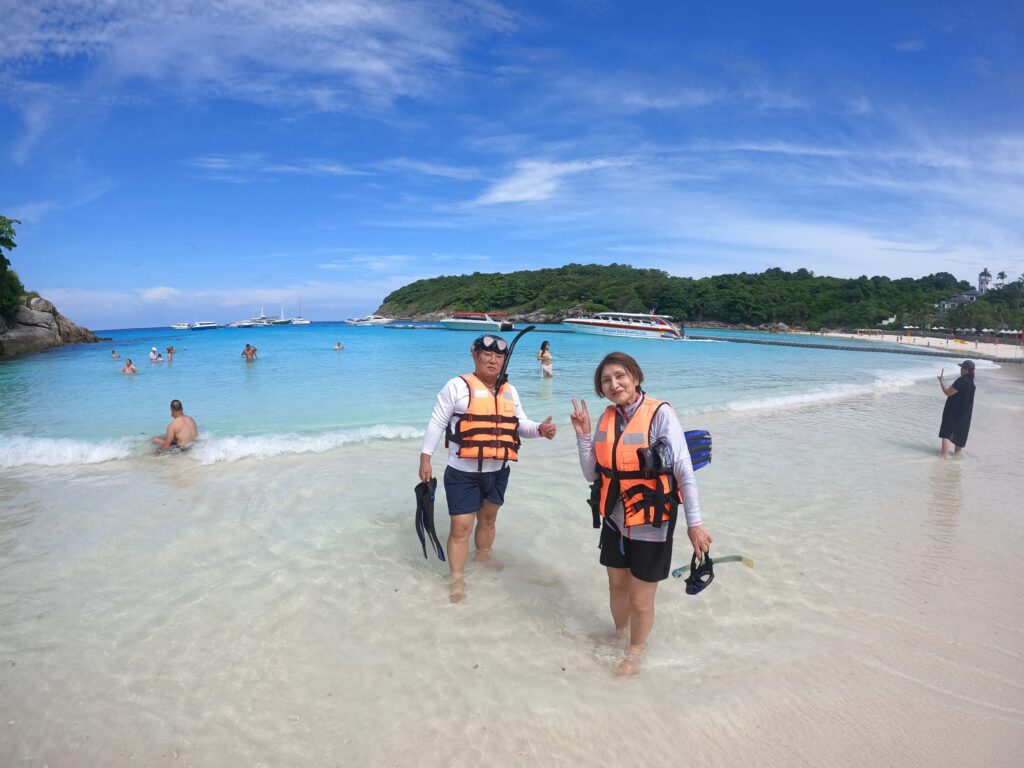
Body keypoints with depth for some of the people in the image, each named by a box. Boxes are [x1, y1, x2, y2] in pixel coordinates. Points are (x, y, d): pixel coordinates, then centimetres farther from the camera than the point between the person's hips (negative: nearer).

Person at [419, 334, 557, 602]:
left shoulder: (509, 391, 8)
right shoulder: (457, 386, -9)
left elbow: (520, 425, 11)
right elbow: (437, 423, -7)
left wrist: (540, 429, -11)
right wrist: (425, 458, -10)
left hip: (498, 471, 6)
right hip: (463, 473, -5)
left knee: (488, 518, 22)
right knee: (461, 526, -2)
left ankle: (482, 555, 47)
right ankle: (457, 579, 14)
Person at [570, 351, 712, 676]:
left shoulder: (660, 413, -16)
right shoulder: (607, 417, 2)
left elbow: (684, 470, -16)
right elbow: (593, 474, 4)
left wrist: (694, 522, -18)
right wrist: (583, 435, -7)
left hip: (651, 524, -5)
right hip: (615, 520, 5)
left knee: (640, 598, 8)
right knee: (617, 586, 21)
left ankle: (635, 650, 37)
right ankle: (619, 636, 48)